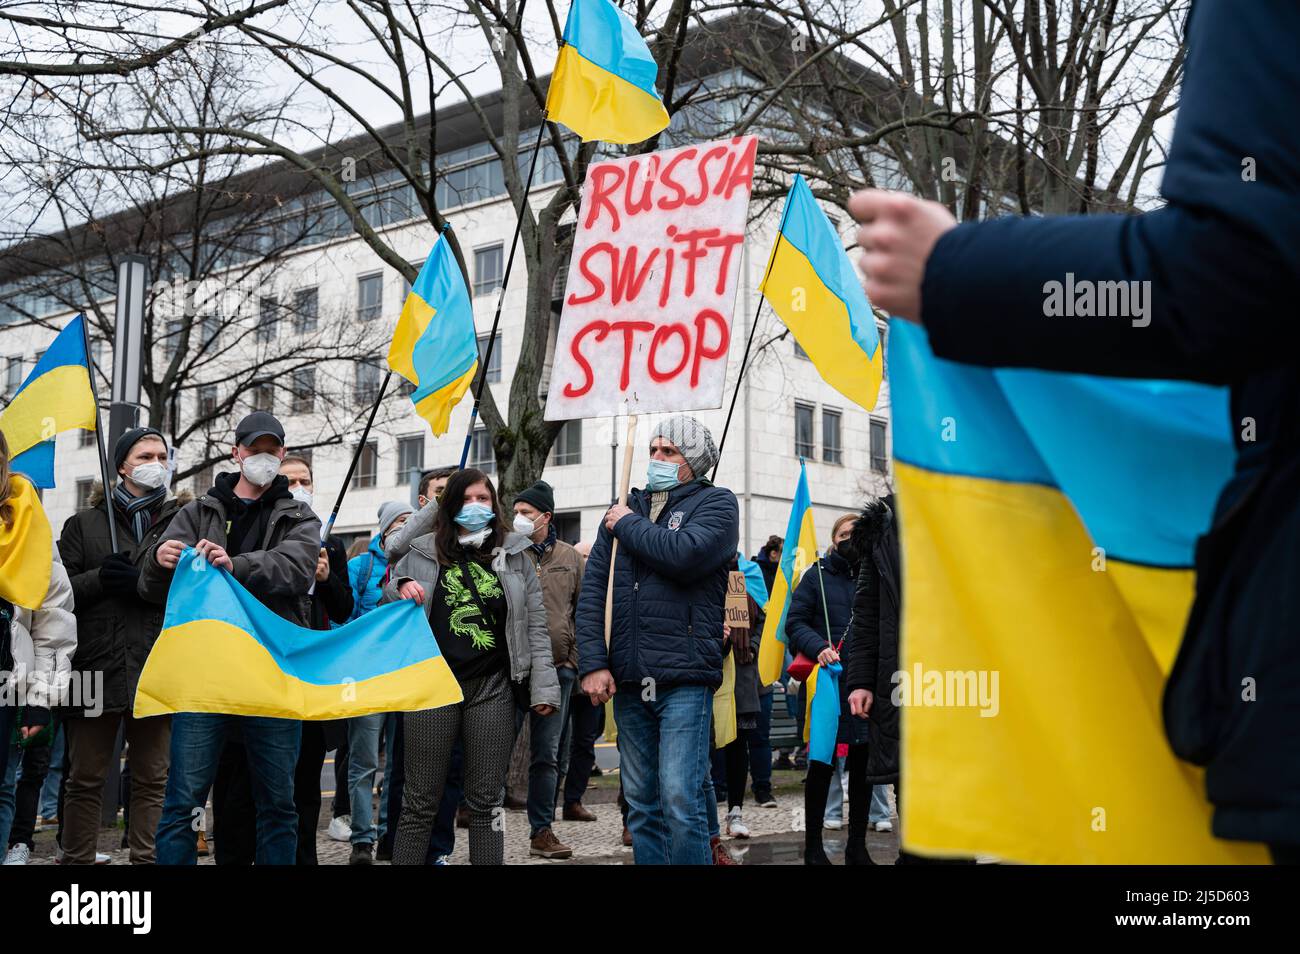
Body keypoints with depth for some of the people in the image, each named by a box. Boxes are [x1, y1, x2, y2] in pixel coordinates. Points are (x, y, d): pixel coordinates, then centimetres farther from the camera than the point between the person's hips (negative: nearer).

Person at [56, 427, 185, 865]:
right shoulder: (84, 524, 13)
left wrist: (142, 583, -13)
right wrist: (99, 580, -12)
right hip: (97, 666, 0)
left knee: (152, 779, 5)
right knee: (85, 779, 6)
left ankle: (146, 858, 11)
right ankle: (77, 859, 14)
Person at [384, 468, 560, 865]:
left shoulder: (514, 556, 10)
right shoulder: (422, 555, 9)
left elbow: (535, 626, 8)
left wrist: (543, 687, 0)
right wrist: (399, 592, -8)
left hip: (492, 687, 1)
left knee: (486, 801, 6)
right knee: (420, 801, 2)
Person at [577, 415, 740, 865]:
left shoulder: (715, 503, 2)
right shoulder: (627, 507, 15)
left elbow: (685, 554, -20)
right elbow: (592, 587, 7)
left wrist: (628, 526, -4)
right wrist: (593, 664, -4)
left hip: (684, 679, -5)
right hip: (627, 680, 5)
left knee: (680, 802, -10)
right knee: (641, 804, 10)